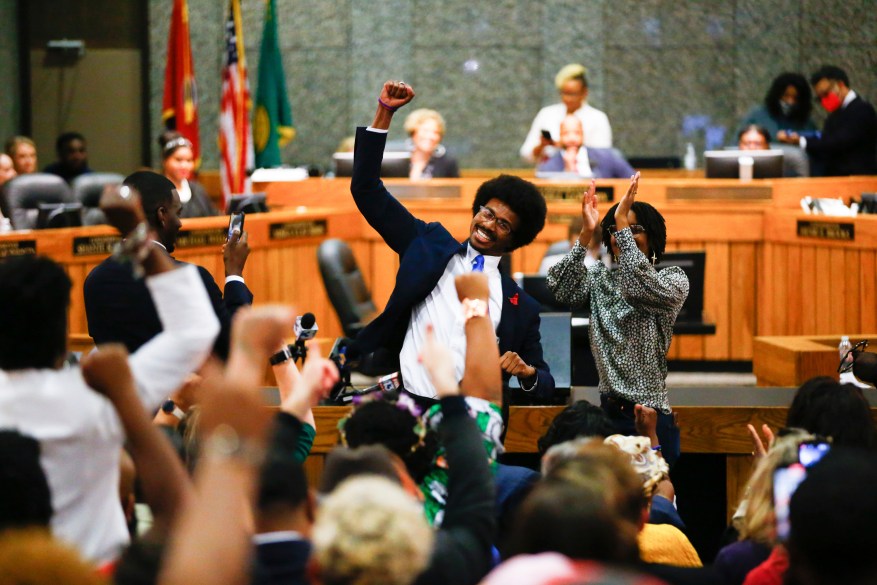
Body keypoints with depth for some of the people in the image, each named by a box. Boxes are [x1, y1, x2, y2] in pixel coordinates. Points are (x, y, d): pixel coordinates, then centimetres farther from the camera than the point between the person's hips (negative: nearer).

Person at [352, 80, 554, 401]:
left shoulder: (520, 306, 15)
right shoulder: (430, 245, 14)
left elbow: (545, 386, 21)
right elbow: (366, 191, 12)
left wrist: (528, 372, -4)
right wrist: (384, 112, 4)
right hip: (408, 408, 0)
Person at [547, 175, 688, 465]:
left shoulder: (673, 280, -2)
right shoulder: (600, 278, 11)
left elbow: (639, 287, -23)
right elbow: (563, 289, -7)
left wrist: (623, 222, -22)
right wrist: (586, 233, -14)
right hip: (608, 412, 5)